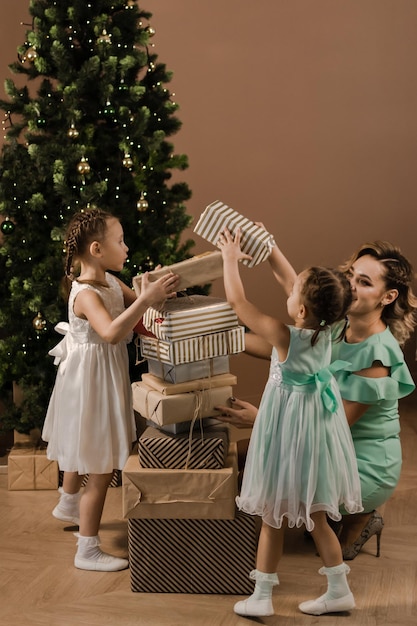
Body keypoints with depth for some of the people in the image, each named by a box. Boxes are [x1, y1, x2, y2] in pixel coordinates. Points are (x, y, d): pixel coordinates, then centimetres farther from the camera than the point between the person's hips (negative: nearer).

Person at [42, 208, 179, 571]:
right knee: (102, 469, -3)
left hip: (105, 377, 10)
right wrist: (146, 299, -46)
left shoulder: (111, 281, 2)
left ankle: (68, 504, 55)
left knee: (82, 448, 31)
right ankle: (88, 551, 9)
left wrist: (156, 289, -8)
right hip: (89, 381, -10)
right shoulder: (85, 294, -28)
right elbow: (111, 332, -44)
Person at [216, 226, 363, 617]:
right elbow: (298, 286, 11)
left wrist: (230, 258, -3)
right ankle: (339, 590, 23)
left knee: (274, 517, 7)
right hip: (317, 430, 6)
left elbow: (236, 301, -15)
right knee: (315, 518, 17)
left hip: (289, 434, -6)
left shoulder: (284, 337, -21)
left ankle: (261, 597, 17)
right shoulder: (325, 331, -4)